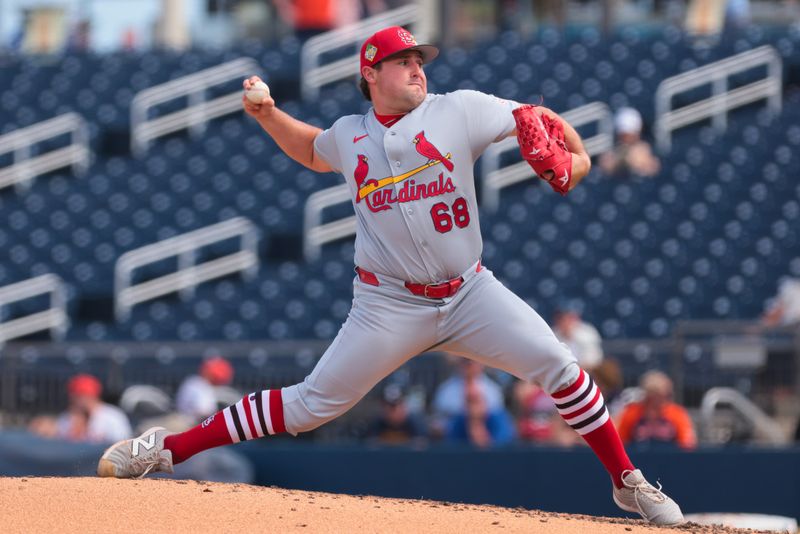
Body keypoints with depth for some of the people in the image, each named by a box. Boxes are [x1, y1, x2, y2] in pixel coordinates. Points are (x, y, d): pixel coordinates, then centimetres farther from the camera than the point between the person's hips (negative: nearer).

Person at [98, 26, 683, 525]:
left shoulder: (459, 110, -1)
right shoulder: (350, 136, 6)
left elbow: (537, 119, -1)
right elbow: (312, 151, 29)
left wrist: (573, 157, -21)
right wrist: (267, 115, 13)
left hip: (470, 293, 1)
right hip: (391, 307, -1)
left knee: (558, 366, -14)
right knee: (313, 404, -4)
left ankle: (627, 480, 1)